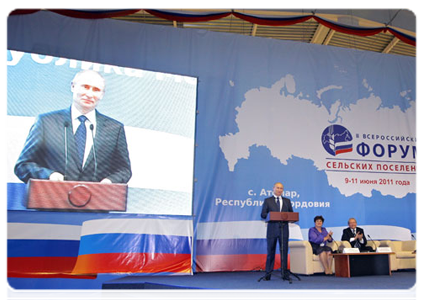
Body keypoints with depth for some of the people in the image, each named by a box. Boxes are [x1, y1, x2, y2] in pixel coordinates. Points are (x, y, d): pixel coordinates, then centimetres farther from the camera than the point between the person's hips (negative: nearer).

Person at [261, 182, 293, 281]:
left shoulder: (287, 201, 15)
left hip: (284, 229, 2)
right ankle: (268, 274, 10)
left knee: (284, 251, 1)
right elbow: (263, 214, 2)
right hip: (272, 229, -2)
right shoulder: (267, 201, 7)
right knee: (270, 251, 3)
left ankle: (285, 274, 8)